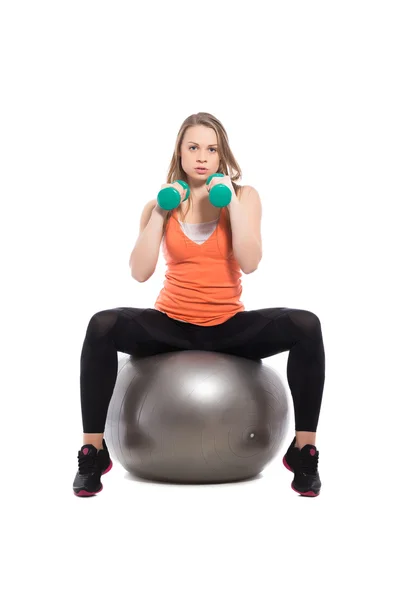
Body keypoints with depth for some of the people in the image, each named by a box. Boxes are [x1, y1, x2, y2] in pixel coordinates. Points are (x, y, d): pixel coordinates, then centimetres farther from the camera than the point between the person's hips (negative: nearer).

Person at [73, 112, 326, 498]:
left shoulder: (244, 196, 1)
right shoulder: (161, 203, 1)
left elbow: (249, 264, -14)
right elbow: (139, 273, -11)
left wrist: (232, 202, -17)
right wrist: (159, 210, -14)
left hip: (229, 326, 0)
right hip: (172, 324, 0)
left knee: (306, 326, -27)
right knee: (103, 326, -30)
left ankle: (303, 451, -16)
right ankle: (93, 452, -19)